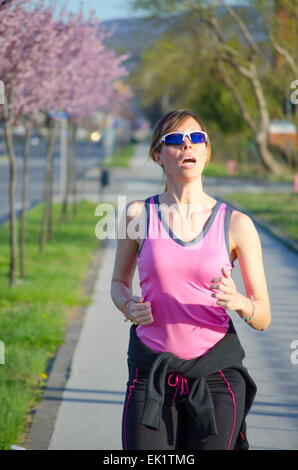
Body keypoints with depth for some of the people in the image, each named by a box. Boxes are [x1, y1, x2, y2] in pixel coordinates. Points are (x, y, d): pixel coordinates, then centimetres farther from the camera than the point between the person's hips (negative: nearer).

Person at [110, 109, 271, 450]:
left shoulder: (236, 224, -1)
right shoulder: (138, 214, 1)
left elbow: (263, 317, 2)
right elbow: (119, 281, 17)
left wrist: (238, 302, -20)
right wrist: (129, 306, -5)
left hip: (216, 374, 0)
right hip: (151, 374, 0)